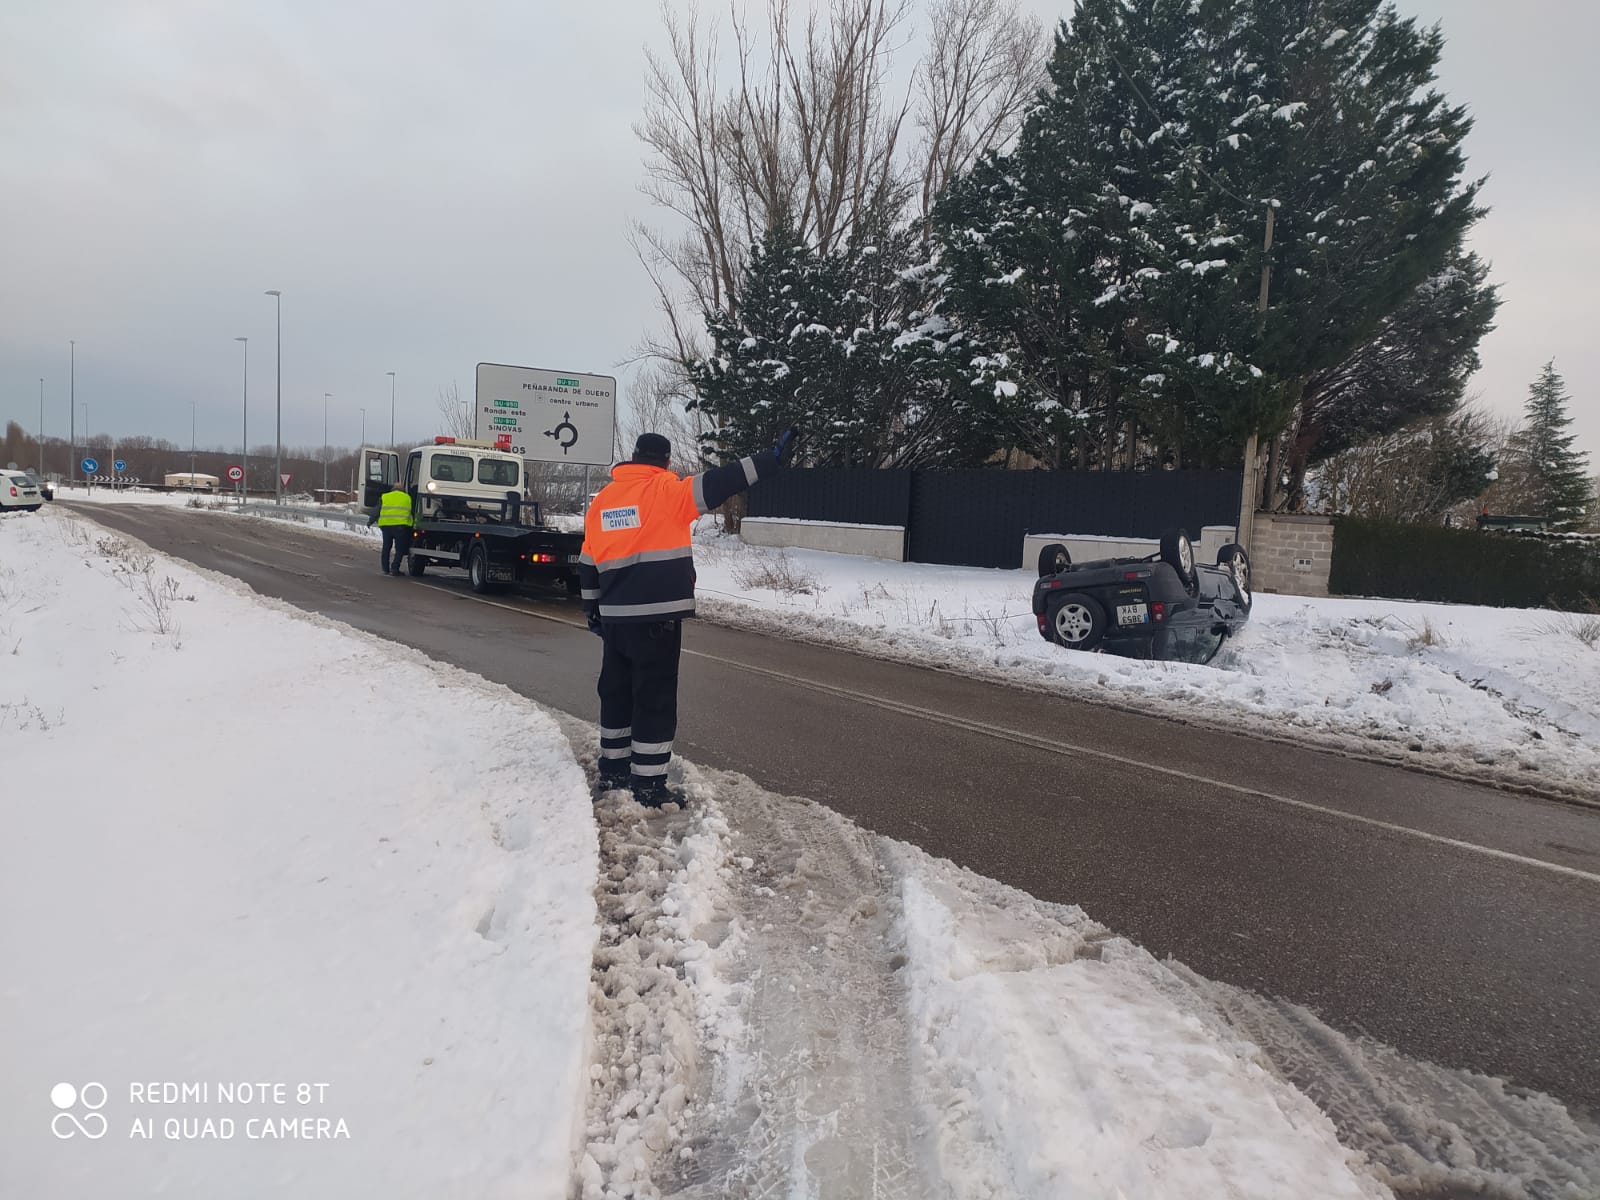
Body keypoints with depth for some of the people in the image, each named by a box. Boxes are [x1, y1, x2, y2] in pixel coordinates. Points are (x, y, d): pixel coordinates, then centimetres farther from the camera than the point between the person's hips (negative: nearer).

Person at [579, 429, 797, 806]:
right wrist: (772, 458, -17)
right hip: (658, 615, -6)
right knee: (656, 698, 0)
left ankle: (613, 770, 28)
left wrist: (592, 610, 25)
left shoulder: (602, 500, 12)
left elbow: (588, 564, 16)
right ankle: (648, 786, 4)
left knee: (617, 691, 19)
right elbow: (717, 484, -17)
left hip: (615, 616, 7)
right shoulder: (666, 490, -7)